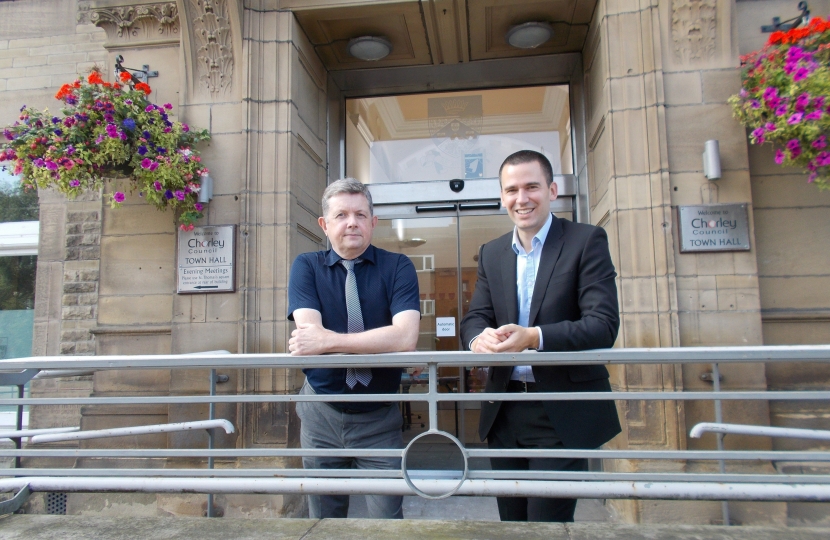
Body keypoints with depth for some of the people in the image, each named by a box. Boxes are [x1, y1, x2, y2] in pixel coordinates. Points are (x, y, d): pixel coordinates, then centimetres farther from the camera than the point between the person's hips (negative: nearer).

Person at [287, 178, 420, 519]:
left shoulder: (397, 267, -7)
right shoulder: (306, 267, -3)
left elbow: (405, 337, -23)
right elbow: (309, 331, -19)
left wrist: (326, 341, -25)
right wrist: (377, 341, -21)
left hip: (380, 416, -1)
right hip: (321, 413, 2)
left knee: (387, 518, 6)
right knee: (324, 520, 18)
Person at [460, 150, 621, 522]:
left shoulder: (587, 241, -6)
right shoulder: (491, 253, 10)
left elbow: (604, 324, -15)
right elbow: (474, 318, 4)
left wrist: (533, 337, -30)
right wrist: (480, 337, -20)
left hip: (562, 413, -5)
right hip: (505, 413, 5)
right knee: (511, 523, 16)